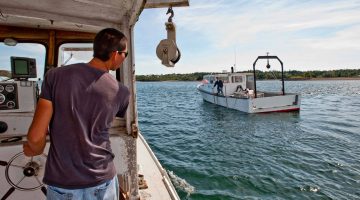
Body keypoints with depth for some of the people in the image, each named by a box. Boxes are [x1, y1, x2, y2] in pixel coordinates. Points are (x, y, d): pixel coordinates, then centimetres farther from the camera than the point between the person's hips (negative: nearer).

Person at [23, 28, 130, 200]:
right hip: (102, 183, 1)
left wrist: (36, 150, 10)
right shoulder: (120, 92, -8)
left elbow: (35, 137, -12)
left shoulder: (56, 76, -11)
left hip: (61, 186, 0)